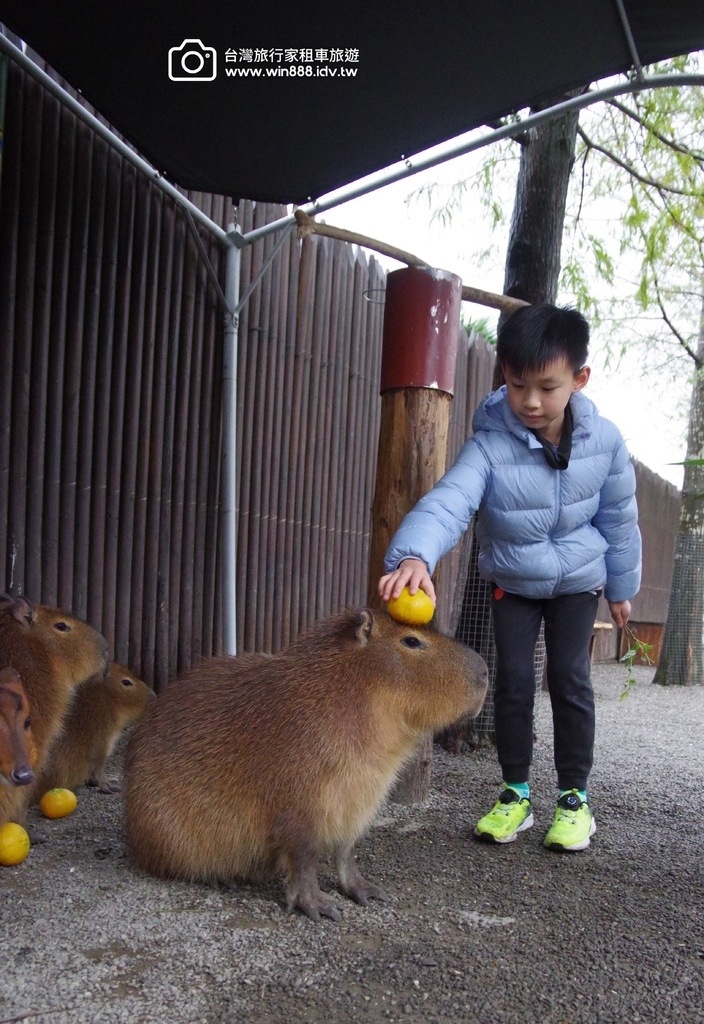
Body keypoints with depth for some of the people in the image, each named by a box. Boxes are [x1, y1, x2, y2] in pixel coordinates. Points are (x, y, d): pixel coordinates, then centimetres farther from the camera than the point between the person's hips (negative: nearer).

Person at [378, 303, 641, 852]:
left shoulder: (604, 439, -17)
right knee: (513, 680, 0)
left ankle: (575, 796, 16)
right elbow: (449, 501, -44)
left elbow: (619, 516, -3)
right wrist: (414, 556, -63)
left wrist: (622, 585, 6)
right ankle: (516, 794, 17)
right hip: (512, 582, 0)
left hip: (578, 579, 1)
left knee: (570, 680, -1)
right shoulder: (491, 445, -27)